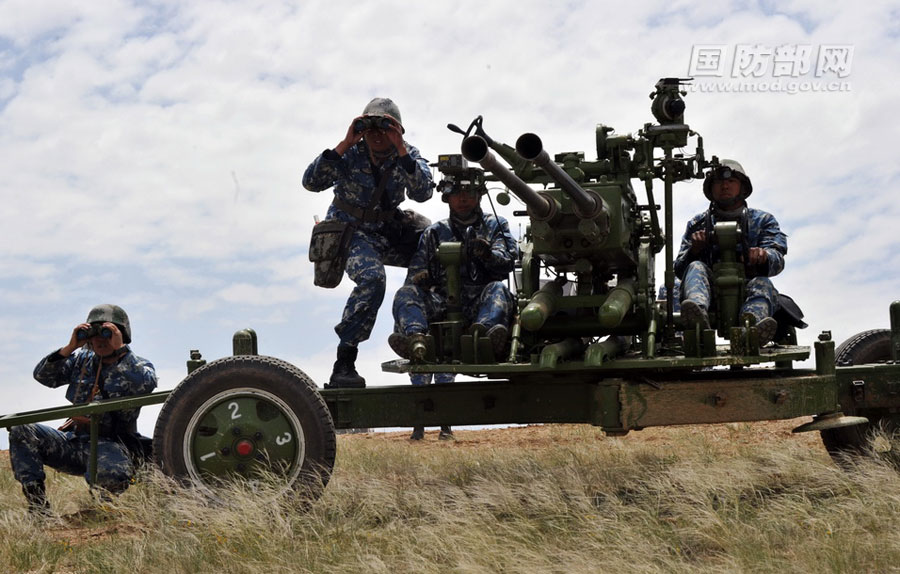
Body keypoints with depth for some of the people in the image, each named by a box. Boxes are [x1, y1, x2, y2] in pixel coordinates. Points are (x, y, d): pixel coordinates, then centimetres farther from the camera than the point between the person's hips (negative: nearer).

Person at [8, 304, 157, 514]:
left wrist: (119, 349, -21)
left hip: (111, 444, -5)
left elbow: (146, 384, -23)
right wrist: (70, 347, -8)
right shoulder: (82, 359, 14)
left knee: (113, 477, -39)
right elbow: (42, 376, 3)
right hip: (74, 441, 5)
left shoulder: (138, 365, 3)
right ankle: (38, 507, -14)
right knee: (21, 430, -13)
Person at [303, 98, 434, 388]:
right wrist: (344, 146, -29)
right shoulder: (351, 154, -13)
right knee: (372, 278, -32)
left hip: (388, 233, 5)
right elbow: (311, 182, -24)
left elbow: (423, 193, -22)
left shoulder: (408, 155, -5)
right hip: (349, 231, -4)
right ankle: (343, 364, -28)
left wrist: (401, 151, -29)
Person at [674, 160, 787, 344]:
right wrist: (694, 250, -10)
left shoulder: (763, 220, 21)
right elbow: (679, 270, 13)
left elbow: (777, 259, 2)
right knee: (696, 267, -28)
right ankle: (699, 315, -61)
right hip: (711, 294, 0)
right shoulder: (698, 223, 23)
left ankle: (752, 321, -66)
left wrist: (763, 256, -24)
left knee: (762, 283, -31)